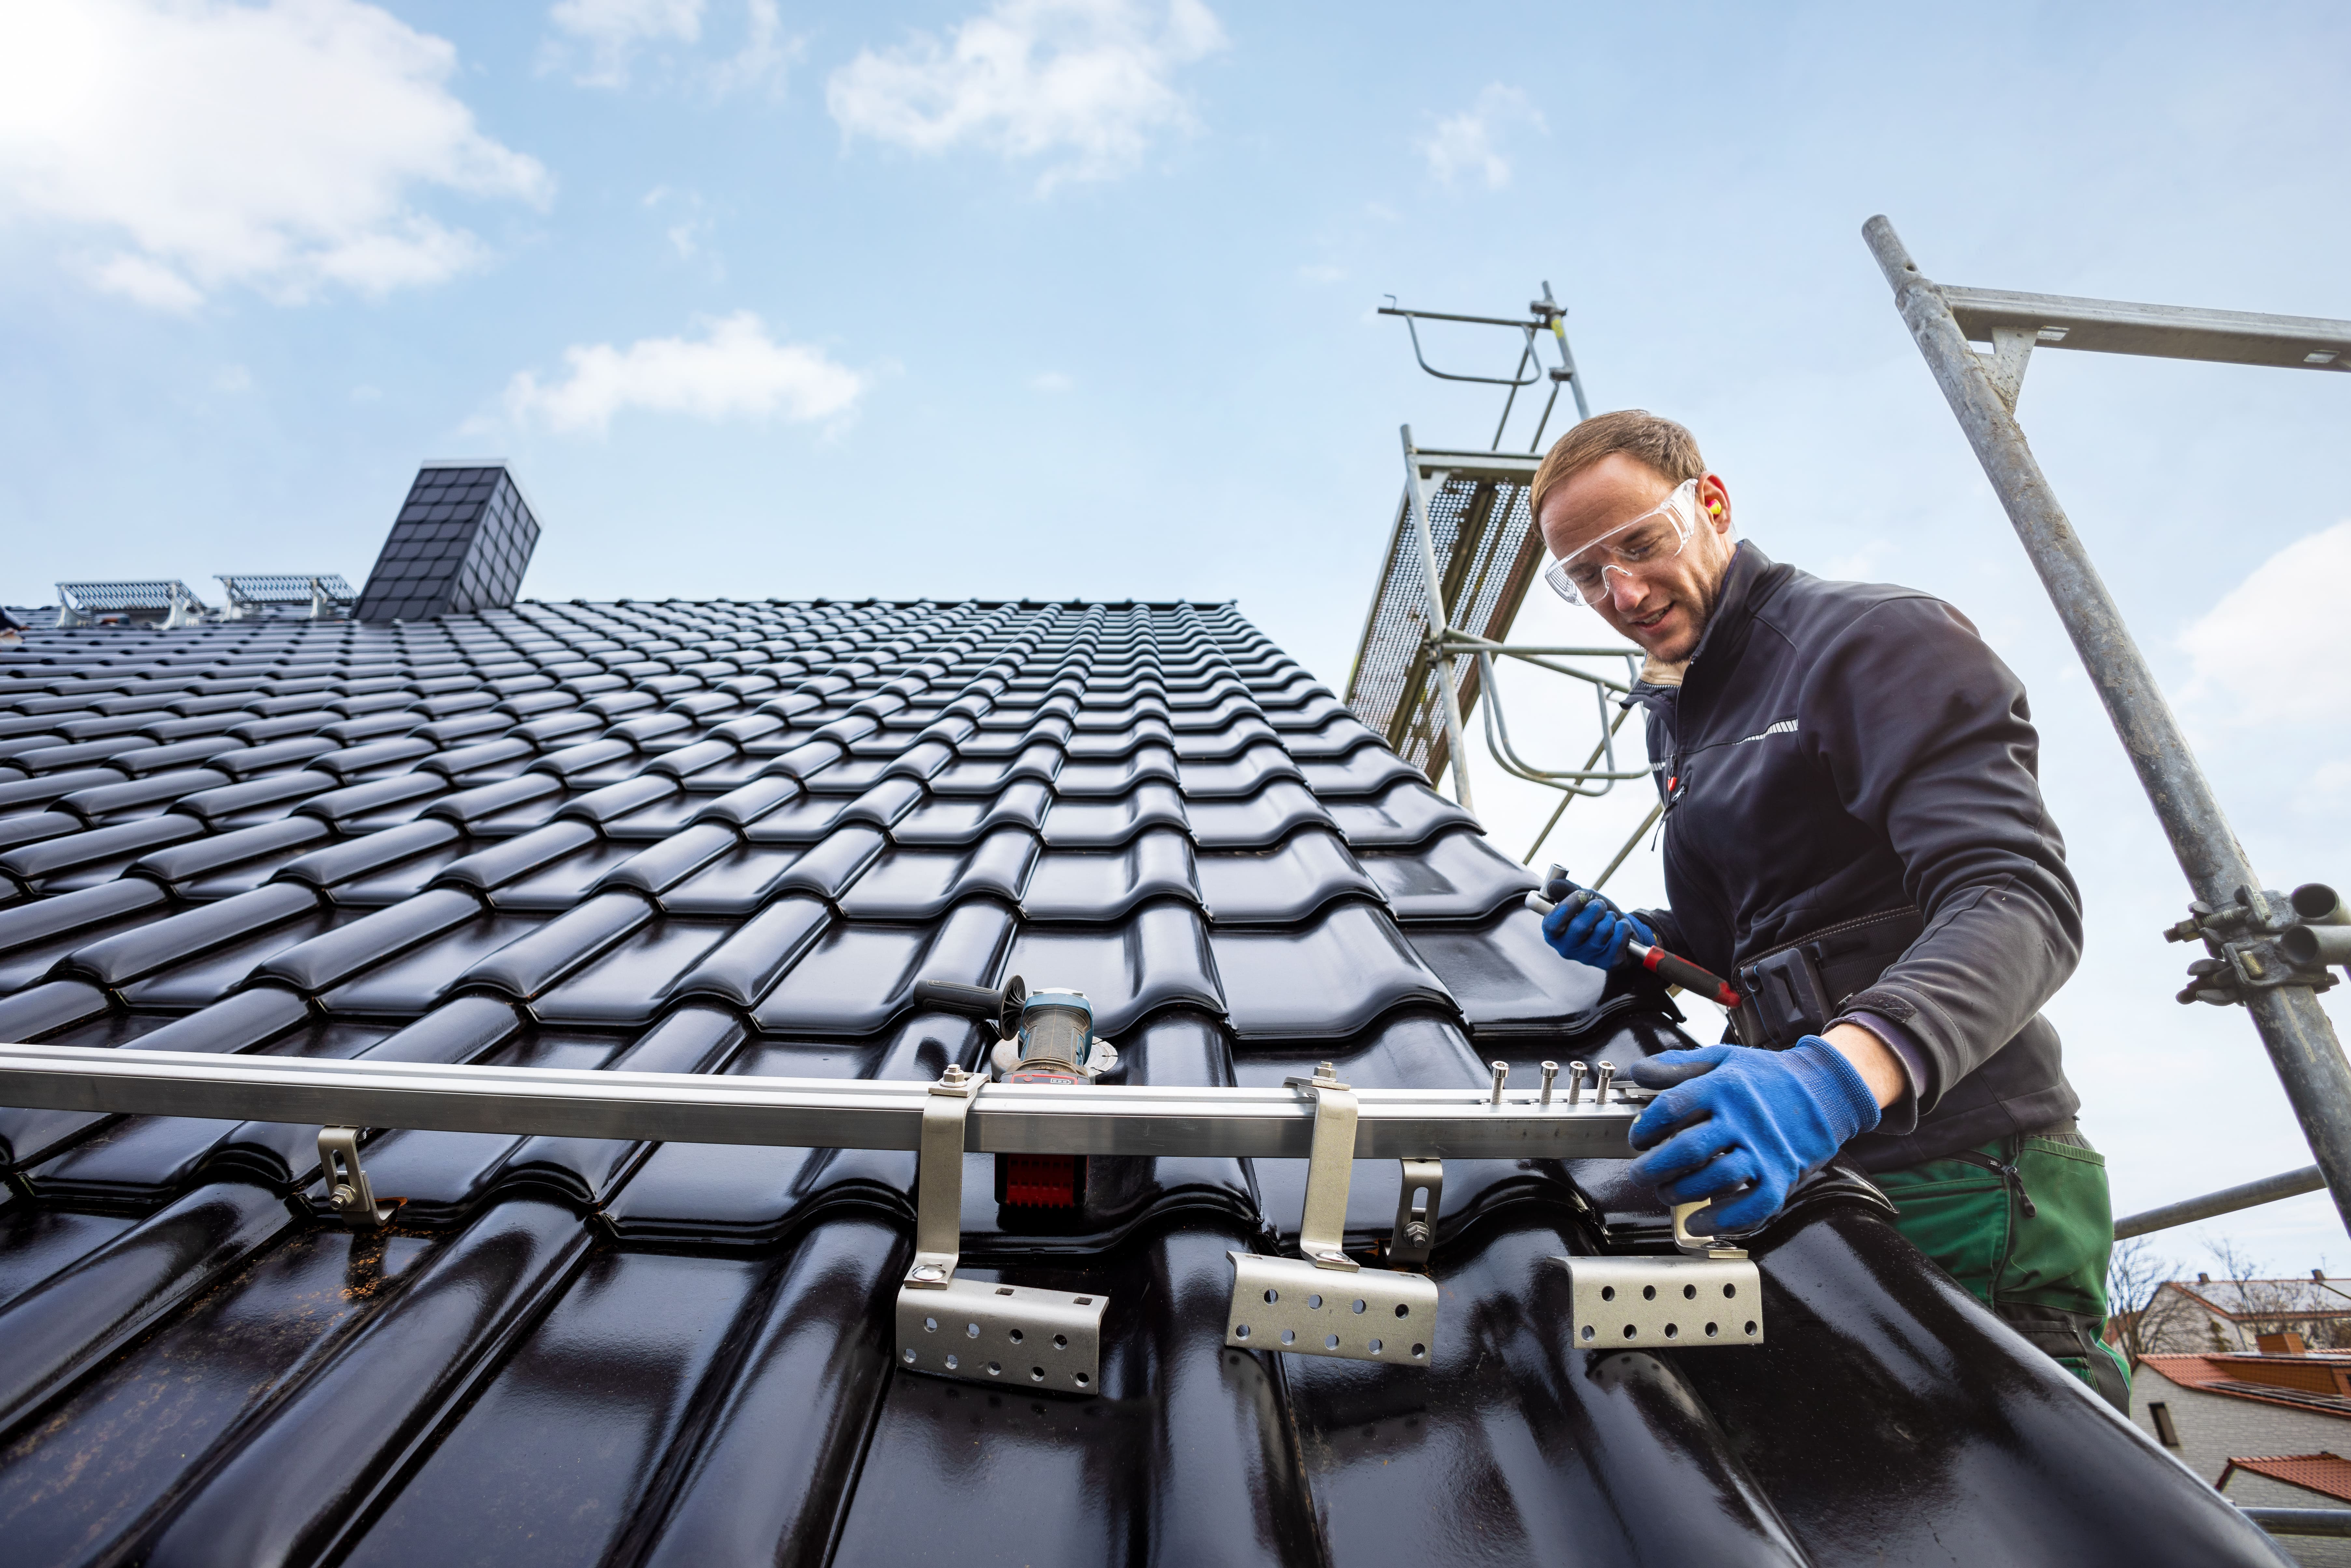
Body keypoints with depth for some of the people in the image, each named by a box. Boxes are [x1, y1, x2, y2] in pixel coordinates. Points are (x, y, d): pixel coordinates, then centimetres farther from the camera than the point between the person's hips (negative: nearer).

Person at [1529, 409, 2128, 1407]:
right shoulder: (1678, 718, 14)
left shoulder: (1881, 639, -10)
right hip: (1814, 1168, 7)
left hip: (1968, 1181, -7)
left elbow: (2019, 899, -23)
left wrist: (1839, 1071, -40)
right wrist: (1638, 946, 1)